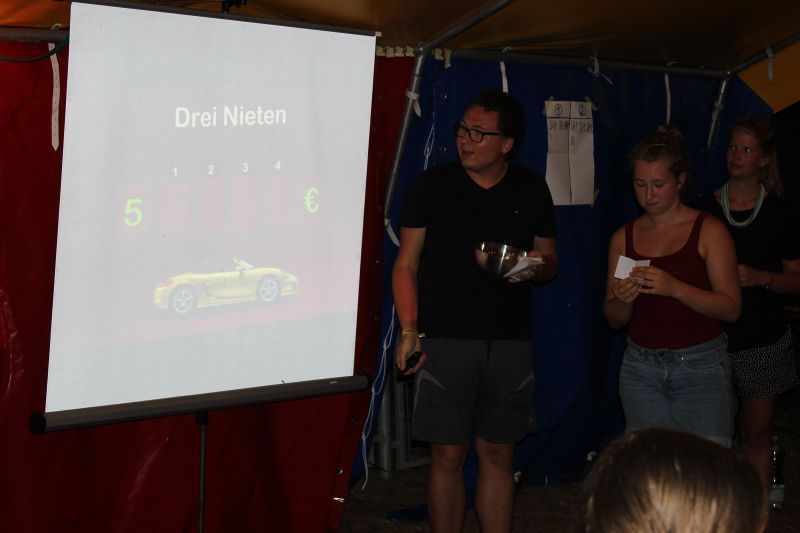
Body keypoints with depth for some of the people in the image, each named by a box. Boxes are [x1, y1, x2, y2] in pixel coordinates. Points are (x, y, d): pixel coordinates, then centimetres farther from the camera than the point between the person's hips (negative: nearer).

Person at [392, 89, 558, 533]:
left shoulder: (531, 190, 7)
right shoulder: (431, 186, 0)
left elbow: (551, 260, 16)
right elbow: (406, 264, 2)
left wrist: (538, 267, -8)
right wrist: (409, 331, -8)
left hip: (510, 342, 2)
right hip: (446, 340, -2)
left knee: (498, 455, 8)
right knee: (448, 456, 0)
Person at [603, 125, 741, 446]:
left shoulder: (709, 231, -2)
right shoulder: (625, 237, 8)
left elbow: (730, 307, -9)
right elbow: (614, 319, 11)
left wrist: (675, 288, -22)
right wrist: (623, 301, -12)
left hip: (700, 365, -3)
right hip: (641, 368, 3)